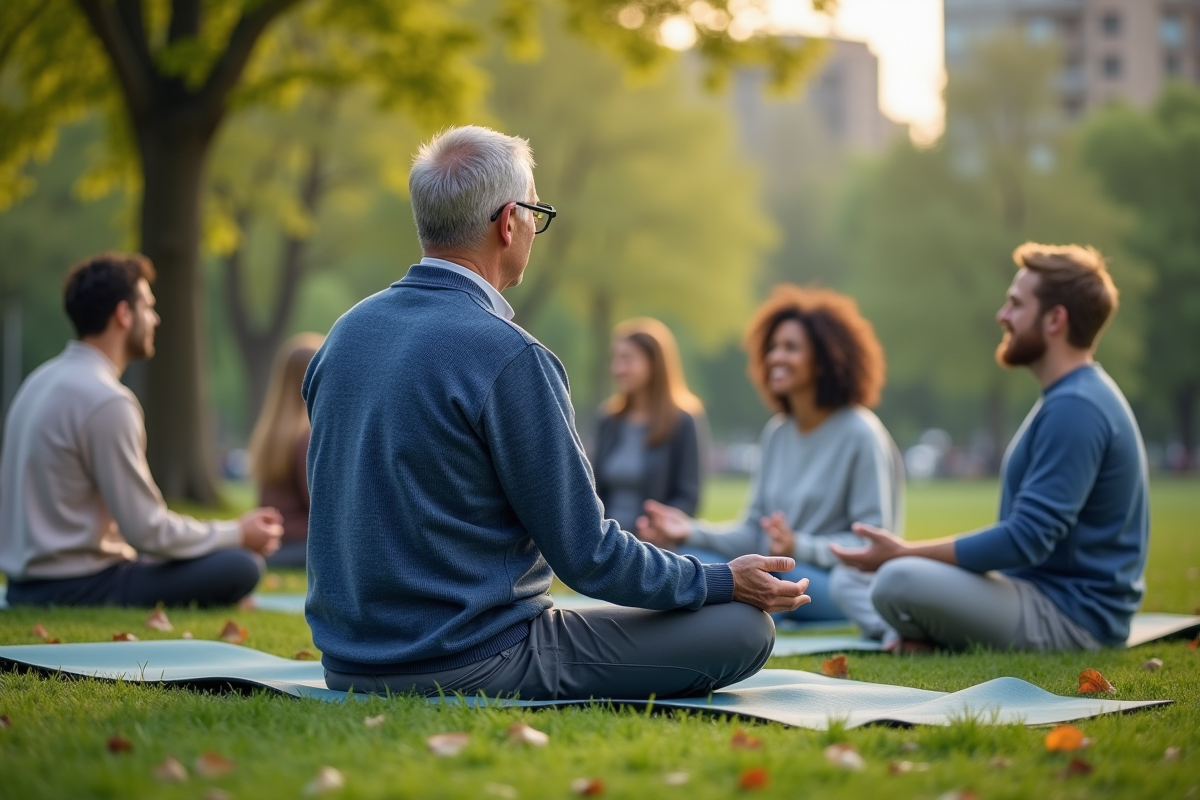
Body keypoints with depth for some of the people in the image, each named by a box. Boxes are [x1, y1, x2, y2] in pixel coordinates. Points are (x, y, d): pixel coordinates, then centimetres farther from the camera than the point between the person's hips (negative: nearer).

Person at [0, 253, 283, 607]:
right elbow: (147, 531, -17)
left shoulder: (46, 379, 11)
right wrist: (238, 534, -2)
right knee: (241, 567, -17)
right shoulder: (105, 400, -18)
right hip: (73, 590, -9)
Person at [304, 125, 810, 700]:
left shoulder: (345, 334, 6)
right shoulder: (508, 358, -19)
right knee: (744, 628, -4)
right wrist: (725, 582, 0)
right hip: (468, 667, -9)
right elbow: (586, 555, -15)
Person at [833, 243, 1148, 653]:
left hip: (1072, 615, -11)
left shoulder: (1076, 408, -21)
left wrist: (904, 553, -17)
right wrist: (905, 552, 12)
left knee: (898, 581, -28)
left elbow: (1026, 539, -24)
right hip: (1045, 590, 11)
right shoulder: (1070, 396, 14)